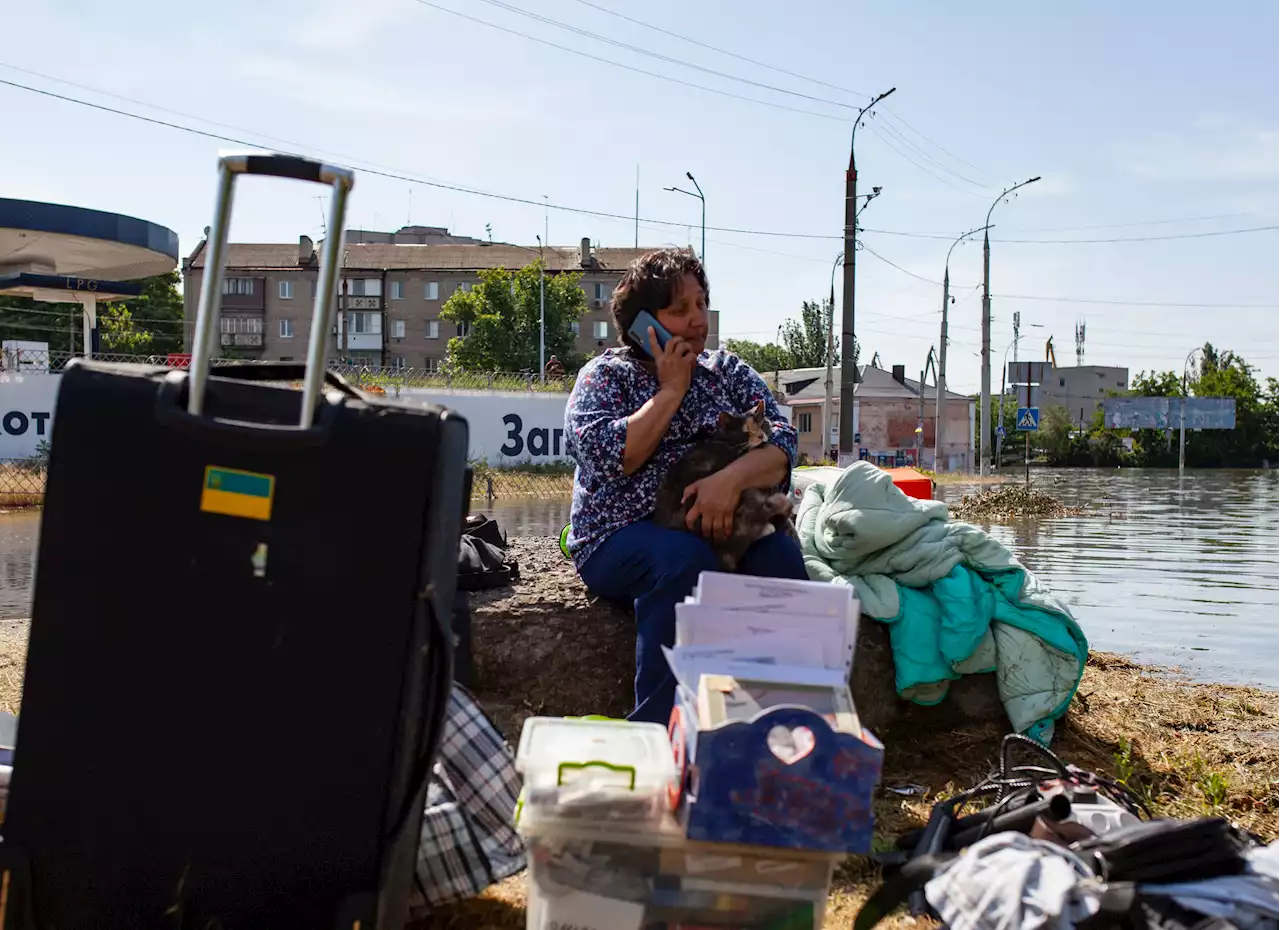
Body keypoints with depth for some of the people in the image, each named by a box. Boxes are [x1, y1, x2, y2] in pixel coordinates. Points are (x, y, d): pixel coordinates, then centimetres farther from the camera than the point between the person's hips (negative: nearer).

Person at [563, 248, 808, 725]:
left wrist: (733, 476, -21)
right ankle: (658, 727, -30)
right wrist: (672, 389, -7)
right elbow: (611, 458, -12)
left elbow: (781, 442, 0)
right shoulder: (605, 376, 7)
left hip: (722, 529, 3)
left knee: (779, 552, -28)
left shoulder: (728, 370, 16)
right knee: (684, 558, -35)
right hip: (621, 541, -3)